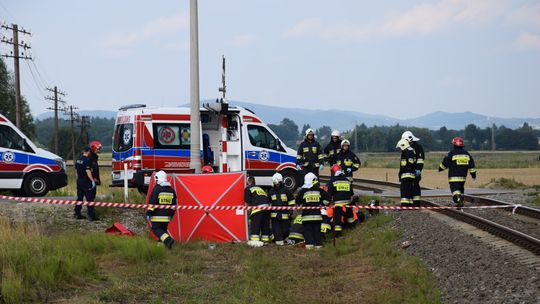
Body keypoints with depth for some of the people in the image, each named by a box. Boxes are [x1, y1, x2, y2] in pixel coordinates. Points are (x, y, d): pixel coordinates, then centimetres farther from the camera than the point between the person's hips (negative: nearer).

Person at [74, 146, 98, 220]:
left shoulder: (78, 160, 10)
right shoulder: (87, 160, -16)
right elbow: (88, 171, -22)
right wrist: (93, 180, -20)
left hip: (79, 181, 8)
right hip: (86, 182, -8)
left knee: (79, 198, 14)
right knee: (89, 199, -4)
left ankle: (77, 214, 17)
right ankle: (91, 216, -4)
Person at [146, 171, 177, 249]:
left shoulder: (156, 189, -10)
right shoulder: (171, 190, 11)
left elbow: (152, 203, -12)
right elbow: (174, 203, 16)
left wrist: (148, 213, -7)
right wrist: (171, 214, 23)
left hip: (157, 216, -6)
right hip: (167, 216, 6)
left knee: (156, 229, -5)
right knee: (163, 229, 15)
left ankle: (168, 239, -24)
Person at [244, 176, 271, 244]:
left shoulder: (248, 188, 9)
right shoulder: (259, 188, 30)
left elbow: (247, 201, 2)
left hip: (258, 208, -6)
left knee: (255, 226, -4)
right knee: (265, 226, 14)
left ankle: (254, 240, -11)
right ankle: (265, 241, 16)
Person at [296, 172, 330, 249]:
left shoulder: (303, 191, -6)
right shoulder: (319, 190, 0)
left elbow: (298, 201, -6)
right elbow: (327, 199, 2)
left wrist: (301, 206, 13)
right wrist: (322, 205, 15)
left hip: (306, 215, -2)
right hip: (317, 214, 2)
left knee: (308, 230, 1)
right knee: (317, 230, 9)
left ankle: (309, 244, -9)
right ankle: (318, 244, 9)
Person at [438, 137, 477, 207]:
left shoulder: (451, 153, -9)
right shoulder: (466, 154, 8)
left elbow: (445, 163, -3)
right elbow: (471, 165, 11)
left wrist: (440, 168, 15)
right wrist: (473, 174, 18)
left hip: (453, 177, -6)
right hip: (463, 176, 6)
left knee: (455, 189, -10)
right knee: (461, 188, 19)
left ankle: (458, 200, -31)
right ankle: (461, 202, 21)